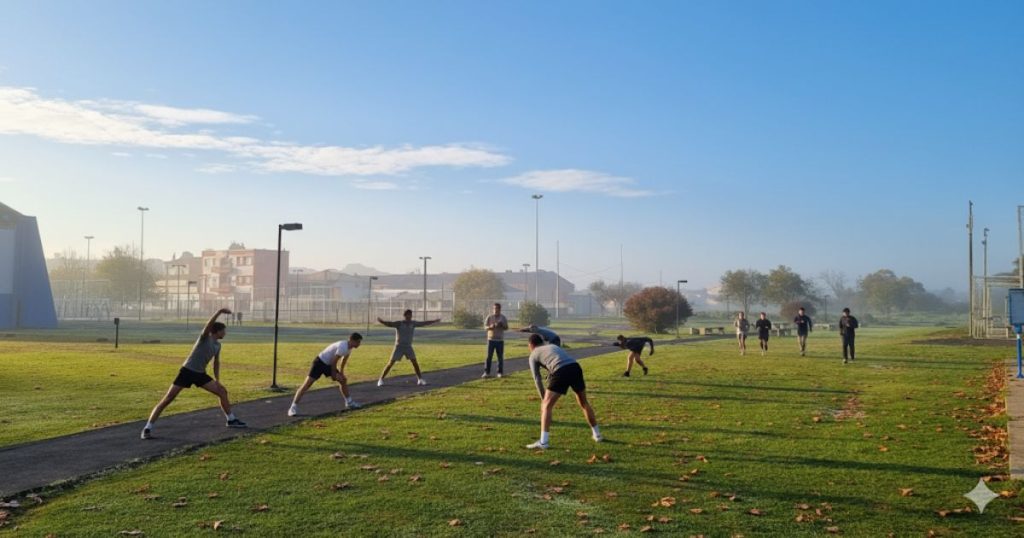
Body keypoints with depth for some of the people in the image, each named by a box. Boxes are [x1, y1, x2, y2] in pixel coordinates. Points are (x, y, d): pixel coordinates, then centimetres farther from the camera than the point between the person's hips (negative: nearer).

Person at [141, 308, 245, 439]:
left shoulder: (217, 345, 8)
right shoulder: (204, 337, -13)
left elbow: (216, 362, 20)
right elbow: (208, 325, -35)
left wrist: (217, 380, 13)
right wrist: (220, 312, -45)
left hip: (200, 374, 8)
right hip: (187, 371, -8)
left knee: (222, 391, 6)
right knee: (167, 399, -11)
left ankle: (231, 420, 20)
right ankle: (147, 428, -8)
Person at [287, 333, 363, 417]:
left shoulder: (349, 347, 2)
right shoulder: (343, 346, -27)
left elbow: (344, 360, 19)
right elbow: (334, 362, -22)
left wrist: (340, 373, 19)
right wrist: (334, 375, -10)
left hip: (328, 365, 10)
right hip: (319, 362, -10)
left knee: (343, 380, 11)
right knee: (307, 384, -15)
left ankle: (349, 403, 24)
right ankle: (293, 407, -16)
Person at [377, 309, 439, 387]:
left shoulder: (413, 323, 0)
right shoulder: (399, 323, -14)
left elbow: (424, 323, 11)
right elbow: (389, 324, -29)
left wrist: (435, 321, 16)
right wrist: (381, 321, -50)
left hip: (408, 347, 4)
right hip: (399, 346, -4)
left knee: (415, 362, -3)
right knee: (391, 363, -6)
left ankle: (420, 379, 10)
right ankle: (381, 380, 3)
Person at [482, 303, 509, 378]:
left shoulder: (503, 318, 6)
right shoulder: (489, 317, 2)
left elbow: (506, 328, 6)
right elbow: (485, 326, 1)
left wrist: (501, 325, -15)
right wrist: (490, 327, -20)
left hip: (500, 340, 1)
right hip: (491, 339, -1)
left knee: (500, 357, 2)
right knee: (489, 356, -5)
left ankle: (500, 372, 11)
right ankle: (487, 372, -1)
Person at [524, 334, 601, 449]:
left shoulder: (533, 355, 20)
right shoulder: (553, 346, 36)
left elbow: (537, 379, 19)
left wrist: (543, 398, 27)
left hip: (561, 372, -5)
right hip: (575, 367, 6)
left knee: (547, 405, 5)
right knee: (583, 402, 24)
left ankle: (543, 442, -2)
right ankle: (597, 434, 35)